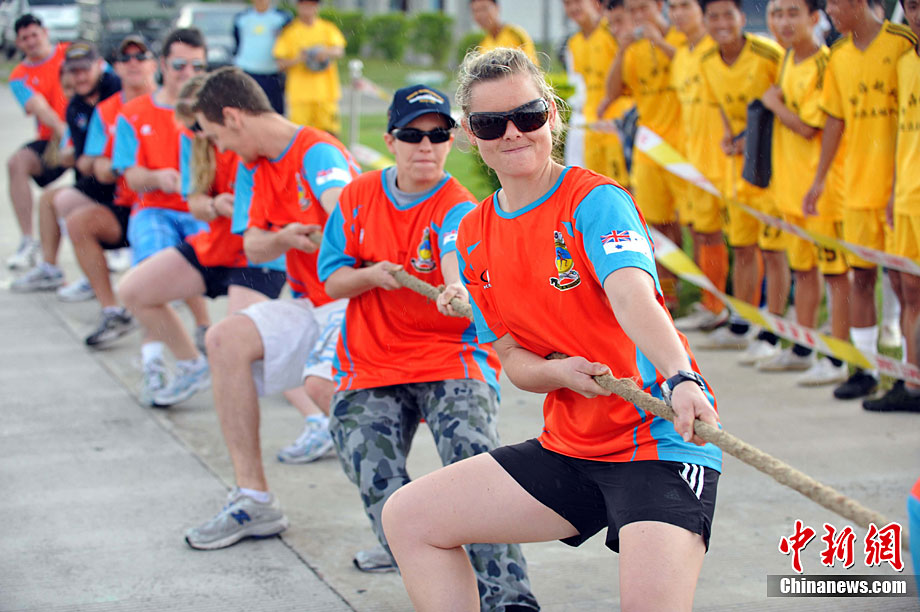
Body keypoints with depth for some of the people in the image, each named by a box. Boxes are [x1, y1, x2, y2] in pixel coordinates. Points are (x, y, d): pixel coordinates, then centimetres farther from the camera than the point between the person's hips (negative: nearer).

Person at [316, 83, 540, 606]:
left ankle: (509, 598, -32)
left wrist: (459, 292, -54)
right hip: (369, 366, 4)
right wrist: (372, 275, -15)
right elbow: (332, 279, 8)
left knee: (475, 460, -28)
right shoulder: (358, 198, 8)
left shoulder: (459, 209, -7)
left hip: (451, 356, -3)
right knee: (382, 490, -18)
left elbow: (458, 267, -30)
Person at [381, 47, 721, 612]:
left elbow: (632, 295, -31)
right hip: (569, 448, 7)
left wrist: (680, 379, -50)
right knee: (408, 517, 4)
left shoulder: (596, 200, -12)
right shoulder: (474, 238, 8)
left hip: (660, 440, -7)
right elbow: (513, 357, 11)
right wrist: (559, 373, -13)